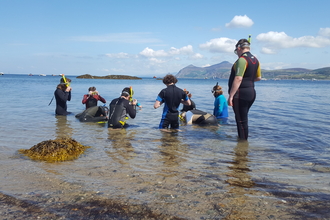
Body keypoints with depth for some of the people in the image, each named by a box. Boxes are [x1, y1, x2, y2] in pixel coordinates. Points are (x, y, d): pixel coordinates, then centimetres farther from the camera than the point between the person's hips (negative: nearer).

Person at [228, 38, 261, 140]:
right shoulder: (255, 60, 13)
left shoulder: (242, 59, -15)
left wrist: (231, 96, -24)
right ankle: (243, 139, 29)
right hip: (251, 93, 10)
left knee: (241, 120, -3)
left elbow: (238, 79, -24)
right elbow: (258, 77, 22)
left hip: (241, 94, -9)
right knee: (243, 119, 19)